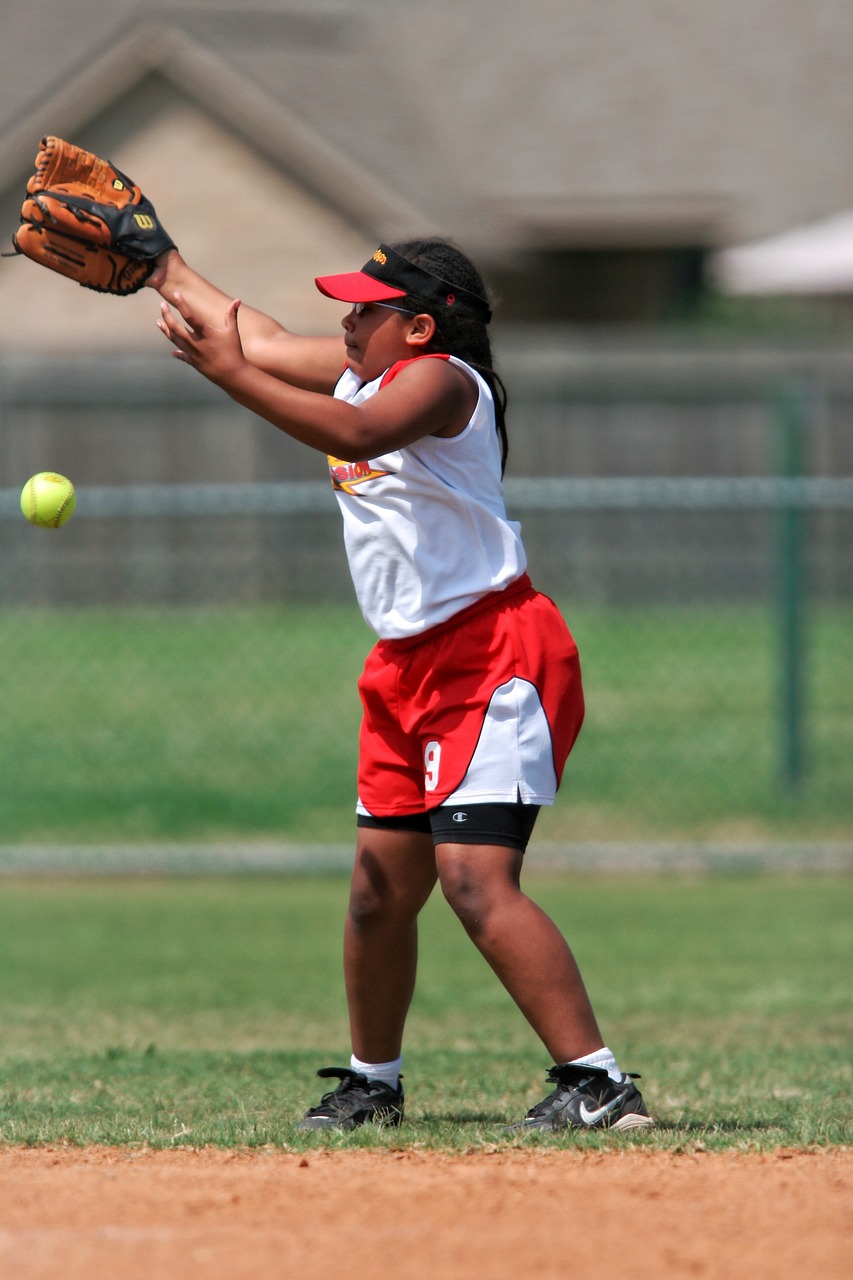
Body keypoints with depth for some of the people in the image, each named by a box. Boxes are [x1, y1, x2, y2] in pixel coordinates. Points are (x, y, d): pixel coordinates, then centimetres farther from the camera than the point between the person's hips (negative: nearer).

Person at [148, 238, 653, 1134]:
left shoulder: (440, 380, -13)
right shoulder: (360, 369, 13)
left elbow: (355, 433, -32)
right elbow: (264, 340, 28)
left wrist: (227, 373, -34)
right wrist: (161, 266, 31)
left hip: (495, 655, -10)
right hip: (410, 665, 10)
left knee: (474, 879, -21)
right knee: (380, 890, 13)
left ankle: (596, 1083, -23)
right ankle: (372, 1084, 28)